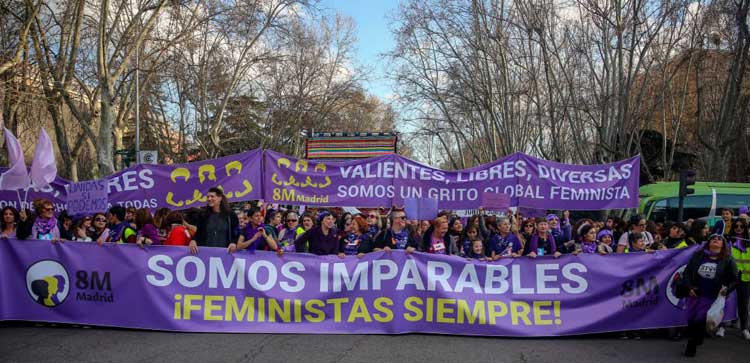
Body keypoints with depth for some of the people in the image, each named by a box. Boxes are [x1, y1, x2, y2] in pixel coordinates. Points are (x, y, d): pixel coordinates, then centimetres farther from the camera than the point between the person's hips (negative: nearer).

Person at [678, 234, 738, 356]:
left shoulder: (727, 260, -1)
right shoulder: (698, 255, 4)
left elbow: (733, 280, 1)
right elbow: (687, 272, 5)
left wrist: (727, 288, -17)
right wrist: (689, 287, -6)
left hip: (712, 297, -2)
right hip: (694, 294, 2)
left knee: (699, 320, -5)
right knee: (690, 320, 7)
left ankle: (692, 345, 13)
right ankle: (692, 341, 30)